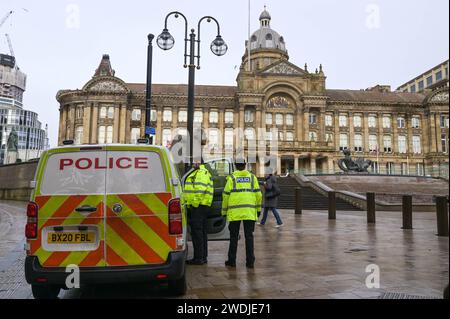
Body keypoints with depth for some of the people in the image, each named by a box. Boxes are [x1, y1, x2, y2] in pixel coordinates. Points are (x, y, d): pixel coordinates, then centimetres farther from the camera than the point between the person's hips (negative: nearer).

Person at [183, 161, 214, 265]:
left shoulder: (202, 172, -11)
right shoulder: (196, 173, 23)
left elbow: (201, 189, -23)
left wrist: (195, 203, -19)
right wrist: (189, 203, 20)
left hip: (198, 206, -11)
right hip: (201, 206, 11)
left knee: (197, 231, -7)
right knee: (202, 232, 13)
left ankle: (199, 258, -3)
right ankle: (203, 257, 20)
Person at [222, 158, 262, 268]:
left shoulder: (232, 178, 1)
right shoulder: (252, 177, 8)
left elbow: (226, 195, -1)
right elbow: (258, 194, 6)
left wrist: (224, 211, 7)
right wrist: (258, 208, 15)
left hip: (234, 212, -2)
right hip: (249, 212, 2)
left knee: (234, 237, 7)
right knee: (249, 236, 6)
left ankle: (232, 260, 12)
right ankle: (250, 261, 7)